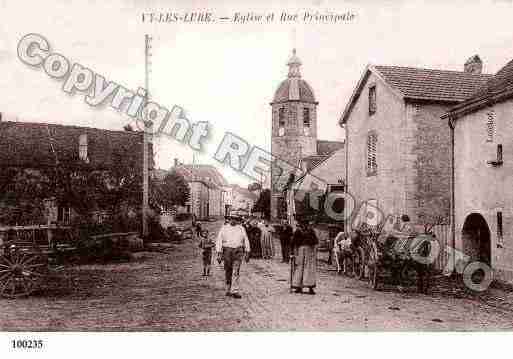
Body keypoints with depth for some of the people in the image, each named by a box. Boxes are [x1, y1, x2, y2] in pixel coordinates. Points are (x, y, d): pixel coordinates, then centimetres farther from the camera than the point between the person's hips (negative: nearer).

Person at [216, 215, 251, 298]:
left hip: (238, 251, 0)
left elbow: (246, 241, 14)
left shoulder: (241, 229, 10)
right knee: (228, 272, 6)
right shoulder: (224, 228, 5)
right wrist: (219, 253, -6)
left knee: (236, 271, -10)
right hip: (227, 250, 0)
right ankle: (228, 289, 21)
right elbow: (219, 241, 2)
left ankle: (235, 291, -13)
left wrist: (247, 253, 10)